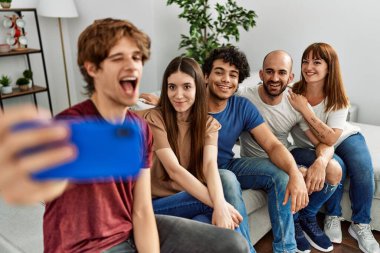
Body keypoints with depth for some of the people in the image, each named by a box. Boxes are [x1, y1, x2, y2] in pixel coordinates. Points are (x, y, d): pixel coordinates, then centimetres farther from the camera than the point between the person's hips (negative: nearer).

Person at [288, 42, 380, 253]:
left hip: (345, 137, 2)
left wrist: (304, 109, -33)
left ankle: (360, 225, -2)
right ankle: (333, 217, -4)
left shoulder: (338, 99, -17)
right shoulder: (293, 93, -20)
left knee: (362, 168, -25)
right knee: (335, 166, -31)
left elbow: (330, 138, -27)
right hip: (309, 148, -1)